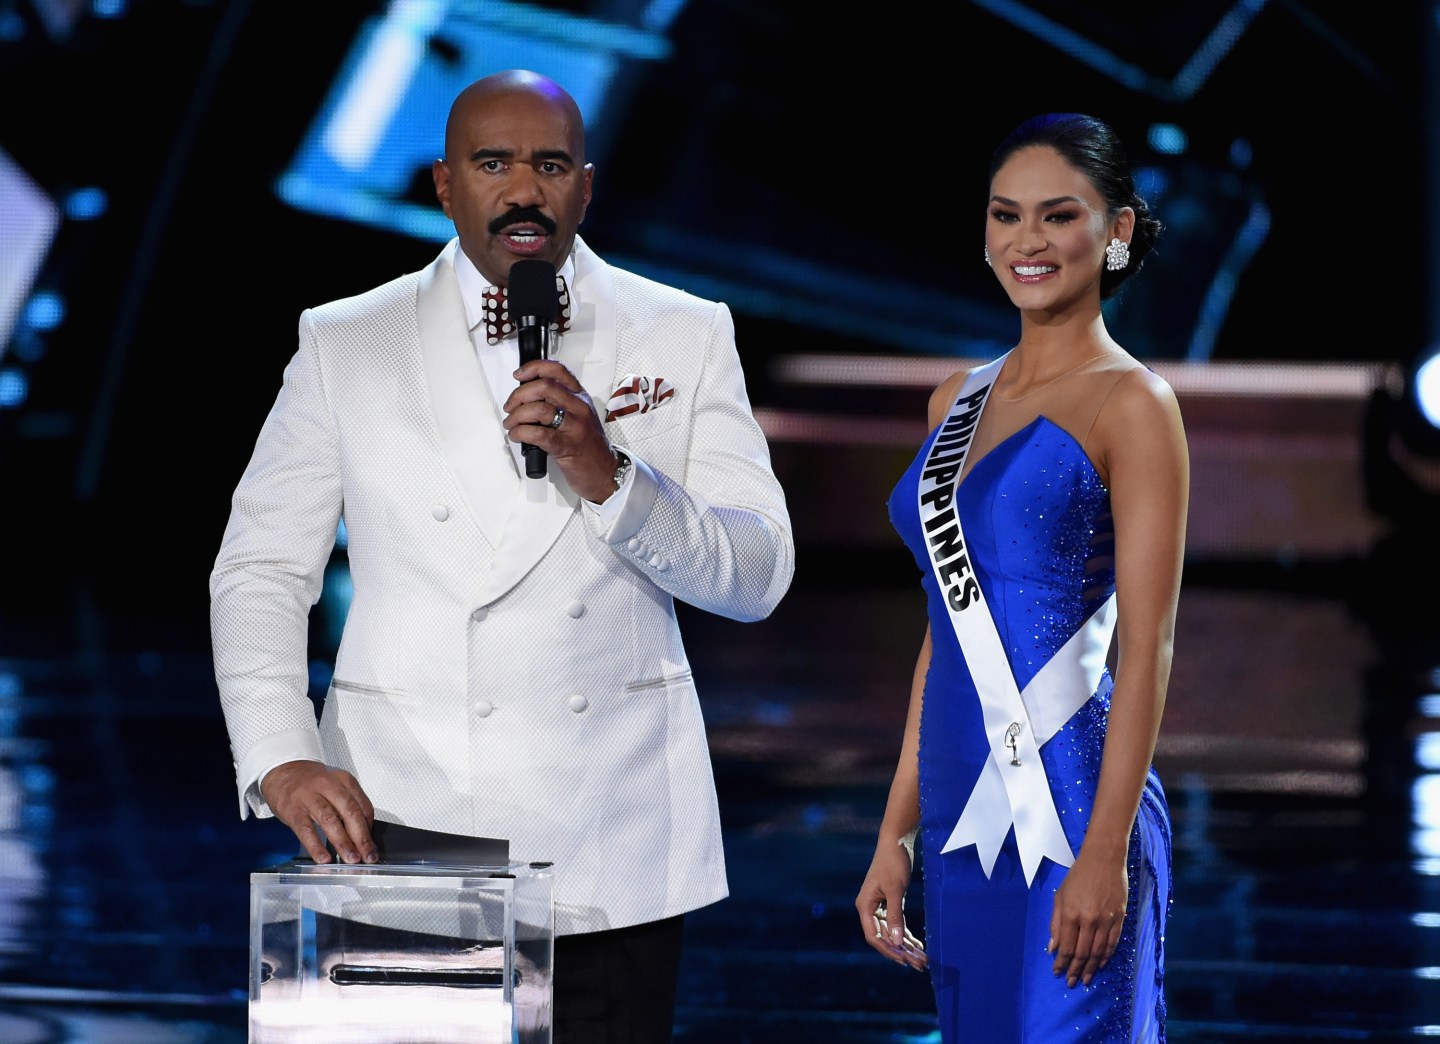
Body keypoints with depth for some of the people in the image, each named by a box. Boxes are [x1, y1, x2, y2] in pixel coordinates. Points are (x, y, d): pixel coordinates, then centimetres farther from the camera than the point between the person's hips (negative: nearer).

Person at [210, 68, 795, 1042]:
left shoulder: (686, 336, 7)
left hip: (610, 851, 1)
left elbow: (756, 576, 0)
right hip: (402, 826, -1)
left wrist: (608, 477, -16)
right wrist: (281, 758, -10)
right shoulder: (344, 346, 7)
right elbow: (261, 570, 5)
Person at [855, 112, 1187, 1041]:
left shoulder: (1131, 405, -6)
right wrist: (897, 833, 13)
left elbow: (1146, 648, -11)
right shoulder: (959, 400, 14)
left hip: (1065, 812, -7)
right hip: (962, 815, 7)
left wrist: (1106, 852, -18)